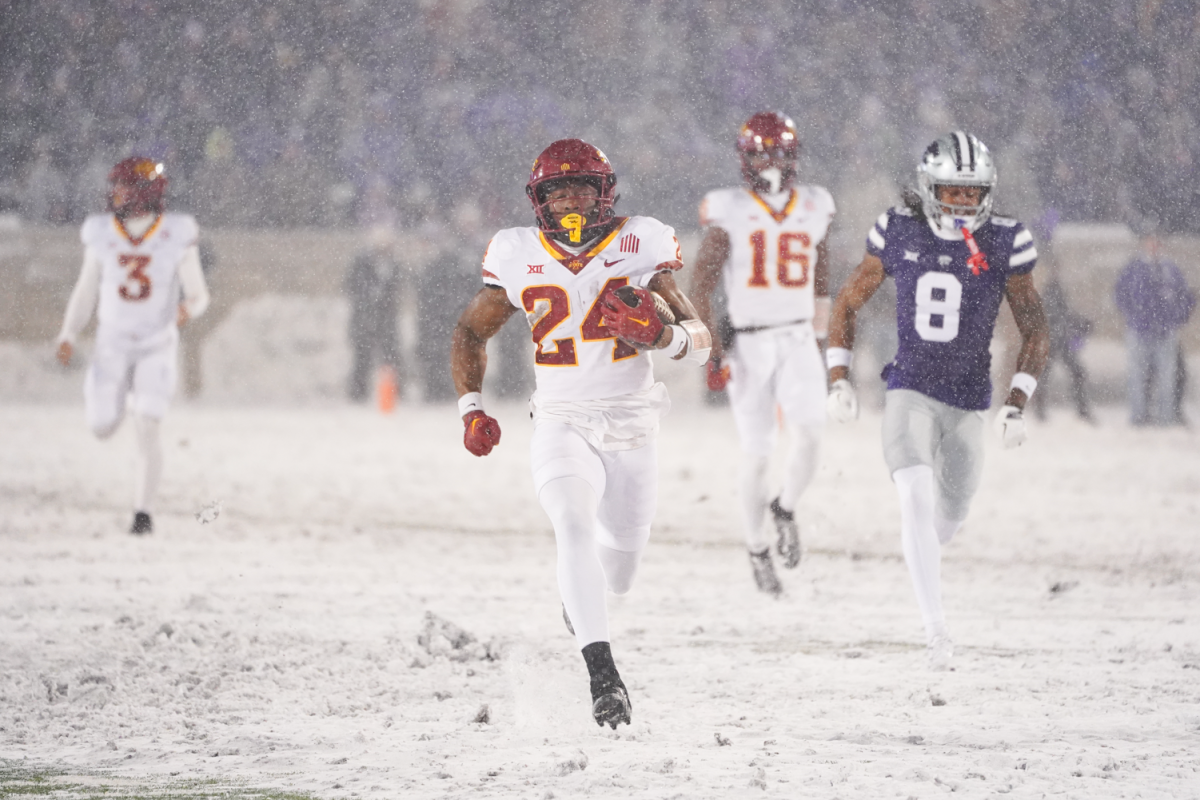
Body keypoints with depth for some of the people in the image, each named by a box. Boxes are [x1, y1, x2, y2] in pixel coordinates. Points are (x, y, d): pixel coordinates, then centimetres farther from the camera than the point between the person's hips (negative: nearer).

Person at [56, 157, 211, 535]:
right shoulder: (102, 235, -5)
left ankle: (143, 512, -8)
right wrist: (68, 336, -4)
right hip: (112, 344, 3)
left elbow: (199, 294, -6)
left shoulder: (177, 237, -12)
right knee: (103, 428, 5)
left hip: (158, 344, -3)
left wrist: (189, 307, -30)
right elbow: (86, 291, 6)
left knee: (146, 427, -15)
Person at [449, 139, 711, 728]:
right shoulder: (520, 258, 0)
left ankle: (580, 593, 49)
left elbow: (699, 340, -4)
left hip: (631, 430, 1)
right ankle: (602, 673, -36)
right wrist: (472, 408, 2)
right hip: (562, 427, -1)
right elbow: (470, 332, 14)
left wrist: (662, 333, -26)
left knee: (618, 576, 10)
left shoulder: (640, 246, -3)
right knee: (575, 526, -29)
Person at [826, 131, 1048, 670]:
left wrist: (1015, 405, -10)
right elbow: (847, 304, 9)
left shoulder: (1004, 243, -6)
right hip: (910, 392, -2)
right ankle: (936, 629, -22)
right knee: (917, 500, -21)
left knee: (951, 514, 13)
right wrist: (839, 380, 1)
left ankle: (923, 559, 50)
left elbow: (1035, 331, 0)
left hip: (968, 402, 2)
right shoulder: (899, 233, -4)